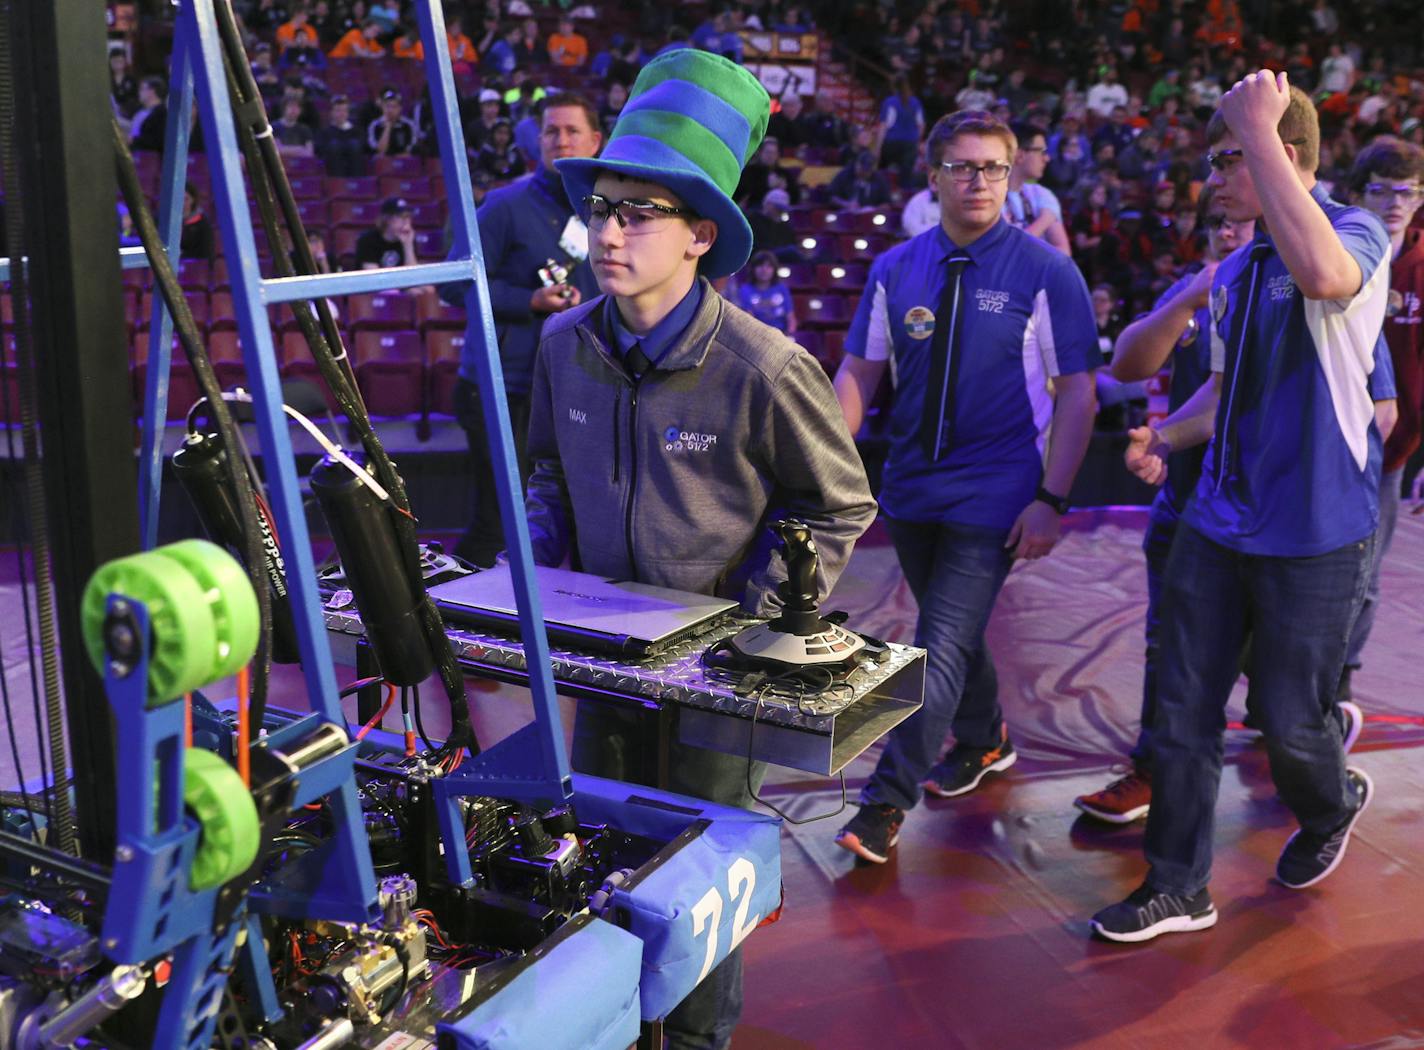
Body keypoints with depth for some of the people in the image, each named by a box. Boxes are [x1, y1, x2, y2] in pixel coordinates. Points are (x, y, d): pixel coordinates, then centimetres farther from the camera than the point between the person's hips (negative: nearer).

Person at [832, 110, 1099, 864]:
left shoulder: (1046, 273, -6)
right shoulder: (896, 270, 4)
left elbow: (1076, 392, -6)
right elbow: (859, 370, 5)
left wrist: (1051, 498, -14)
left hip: (993, 494, -4)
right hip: (910, 486, 5)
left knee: (945, 644, -10)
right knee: (949, 628, 20)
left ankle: (886, 801, -1)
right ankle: (982, 742, 44)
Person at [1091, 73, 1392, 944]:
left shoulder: (1358, 233, -11)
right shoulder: (1235, 272, 12)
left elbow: (1323, 274, -37)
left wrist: (1259, 129, -31)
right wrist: (1168, 438, 2)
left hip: (1313, 536, -6)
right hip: (1219, 524, 7)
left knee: (1288, 718, 6)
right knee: (1185, 709, 6)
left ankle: (1334, 806, 42)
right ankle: (1177, 888, 20)